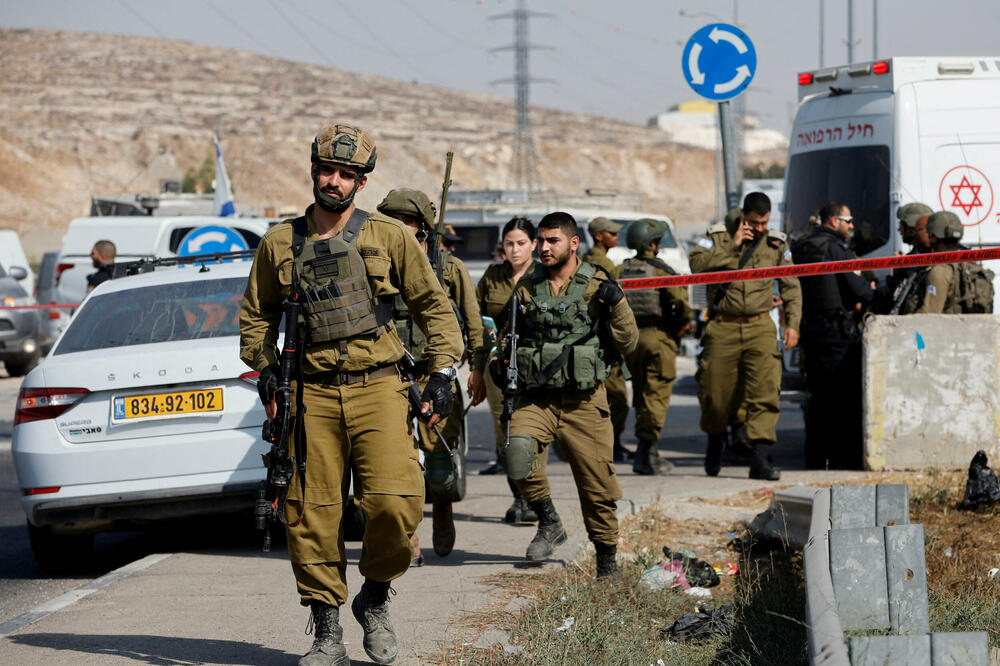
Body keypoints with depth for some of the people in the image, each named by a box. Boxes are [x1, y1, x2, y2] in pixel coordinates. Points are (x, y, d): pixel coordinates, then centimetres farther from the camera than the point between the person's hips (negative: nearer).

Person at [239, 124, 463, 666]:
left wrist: (442, 373, 2)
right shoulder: (280, 243, 10)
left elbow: (433, 306, 11)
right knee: (312, 514, -2)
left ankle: (375, 599, 9)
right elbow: (257, 312, 21)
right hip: (311, 395, 2)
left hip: (378, 391, -1)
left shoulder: (390, 237, 5)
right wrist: (265, 367, 6)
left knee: (395, 501, -16)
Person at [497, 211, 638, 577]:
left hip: (583, 400, -2)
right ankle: (549, 523, -5)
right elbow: (511, 332, 28)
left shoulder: (598, 286, 2)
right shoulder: (527, 287, 11)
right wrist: (500, 359, 9)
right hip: (535, 396, 2)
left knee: (596, 484, 0)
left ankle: (607, 558, 19)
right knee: (517, 452, -26)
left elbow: (627, 344, -1)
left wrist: (616, 303, -14)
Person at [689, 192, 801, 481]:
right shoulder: (718, 236, 3)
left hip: (759, 327, 1)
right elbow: (697, 264, -13)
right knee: (716, 394, 3)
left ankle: (760, 459, -17)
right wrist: (732, 246, -15)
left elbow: (790, 286, 14)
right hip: (722, 328, -1)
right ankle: (715, 441, 33)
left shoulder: (776, 244, 9)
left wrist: (792, 324, 5)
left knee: (765, 390, -14)